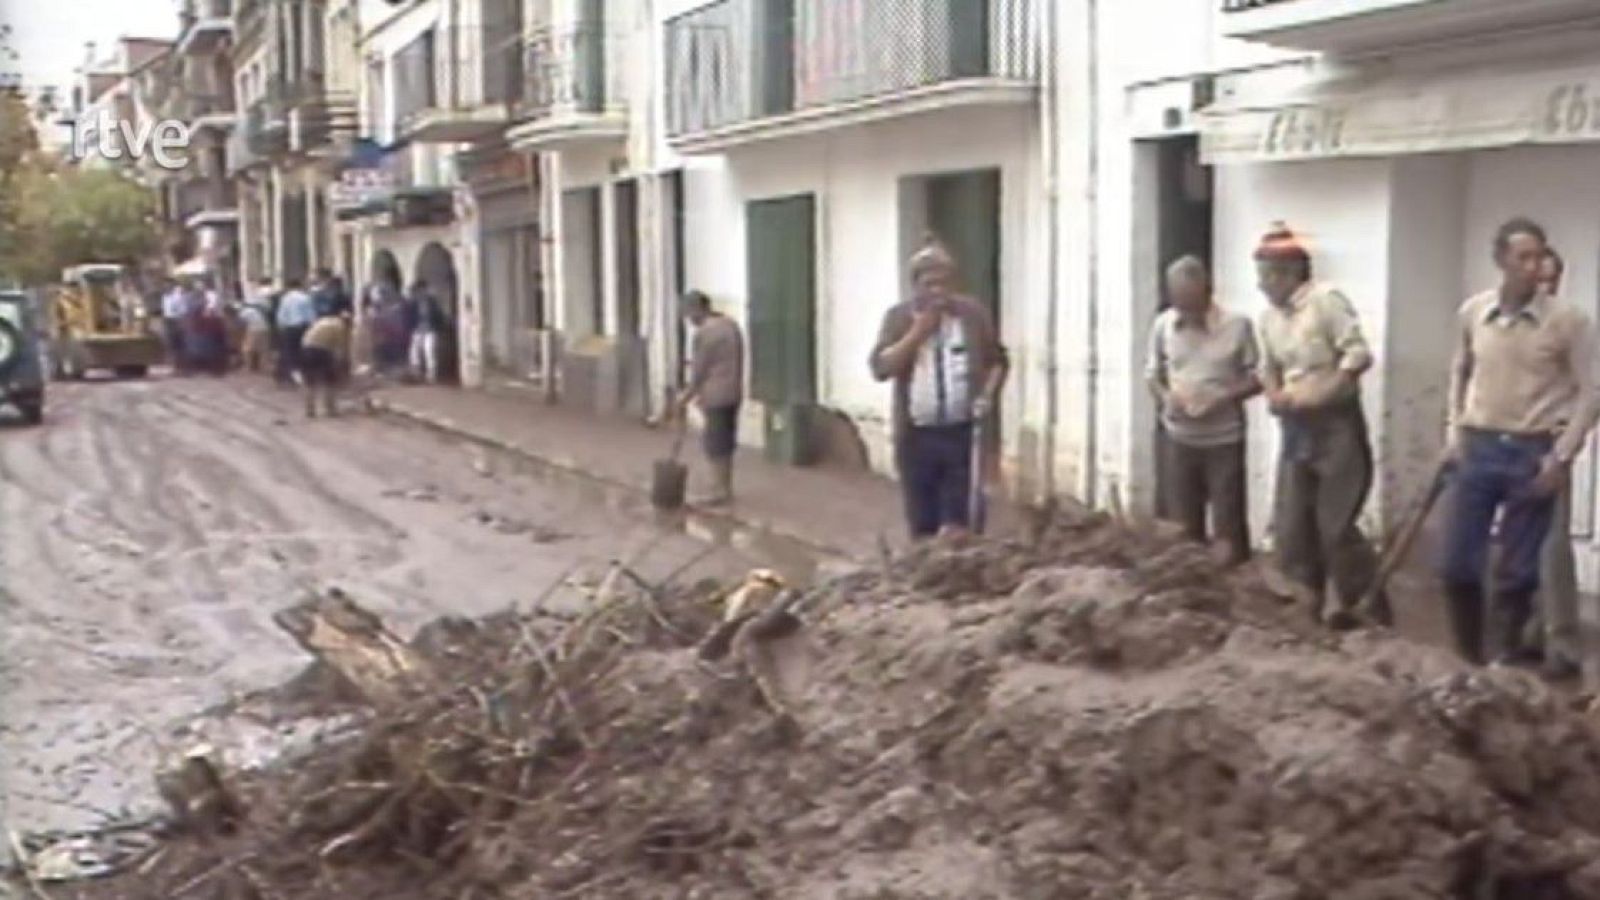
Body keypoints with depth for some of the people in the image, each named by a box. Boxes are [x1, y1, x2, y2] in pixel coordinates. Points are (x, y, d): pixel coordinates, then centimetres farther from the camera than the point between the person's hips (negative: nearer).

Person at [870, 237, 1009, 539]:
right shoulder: (899, 317, 2)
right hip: (917, 436, 1)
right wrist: (918, 332, -14)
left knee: (961, 522, -3)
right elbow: (880, 367, -9)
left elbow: (998, 360, 13)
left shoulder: (974, 313, 3)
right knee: (922, 524, 8)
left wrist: (988, 394, -5)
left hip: (964, 432, 0)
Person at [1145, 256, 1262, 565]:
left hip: (1224, 439, -3)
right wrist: (1166, 396, -12)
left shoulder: (1237, 325, -10)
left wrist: (1223, 398, -19)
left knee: (1229, 525, 1)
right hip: (1180, 439, 3)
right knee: (1183, 526, 10)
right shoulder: (1163, 325, -2)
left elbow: (1257, 377, -3)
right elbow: (1153, 373, 10)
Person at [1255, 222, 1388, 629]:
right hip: (1294, 429, 7)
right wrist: (1274, 394, -1)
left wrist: (1316, 395, -19)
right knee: (1290, 530, 6)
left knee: (1336, 526, -6)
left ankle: (1368, 607, 10)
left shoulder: (1326, 299, -12)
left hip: (1336, 424, -7)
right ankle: (1319, 602, 21)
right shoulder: (1269, 316, 10)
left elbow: (1359, 355, -18)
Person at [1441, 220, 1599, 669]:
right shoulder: (1472, 312, 2)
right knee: (1458, 563, 6)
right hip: (1478, 448, 3)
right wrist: (1454, 431, 9)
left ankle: (1502, 659, 18)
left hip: (1533, 453, -3)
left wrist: (1561, 456, -11)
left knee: (1516, 571, 3)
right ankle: (1468, 657, 24)